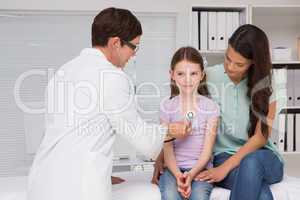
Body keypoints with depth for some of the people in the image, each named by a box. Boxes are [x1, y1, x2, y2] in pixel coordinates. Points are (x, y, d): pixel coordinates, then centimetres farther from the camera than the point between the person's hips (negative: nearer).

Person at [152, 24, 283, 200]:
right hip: (223, 154, -1)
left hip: (260, 156, 1)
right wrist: (162, 157, -9)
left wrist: (225, 167, -19)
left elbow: (261, 137, -9)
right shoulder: (209, 78, -6)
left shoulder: (264, 87, -4)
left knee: (251, 162, -38)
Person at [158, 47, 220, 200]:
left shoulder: (210, 108, 0)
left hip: (201, 168, 0)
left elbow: (207, 150, -4)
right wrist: (178, 175, -20)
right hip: (174, 168, 1)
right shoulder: (167, 107, 2)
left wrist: (192, 174, -19)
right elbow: (167, 150, -3)